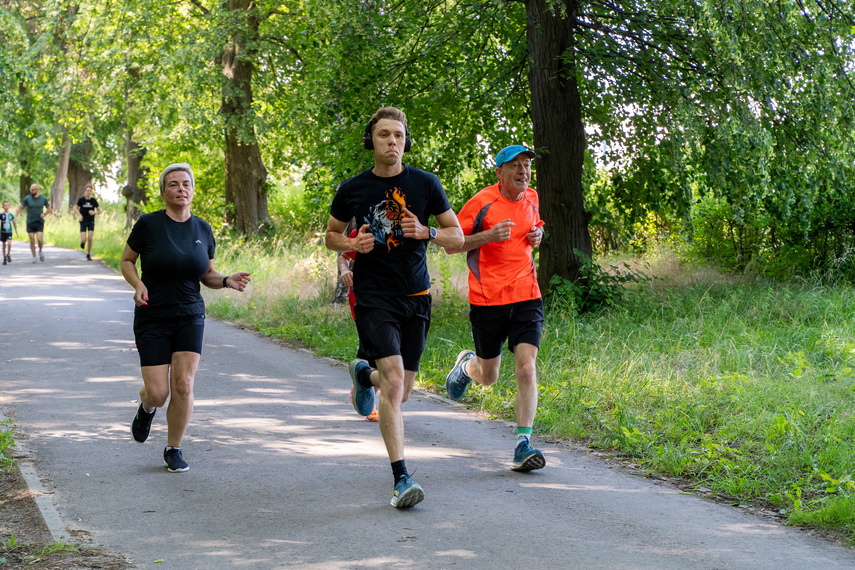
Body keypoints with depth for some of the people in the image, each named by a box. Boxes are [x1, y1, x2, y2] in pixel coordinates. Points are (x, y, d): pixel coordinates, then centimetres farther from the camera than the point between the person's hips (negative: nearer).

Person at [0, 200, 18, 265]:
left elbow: (14, 222, 14)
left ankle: (8, 255, 4)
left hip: (9, 232, 0)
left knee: (9, 243, -19)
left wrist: (16, 230, 20)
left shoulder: (11, 215, 1)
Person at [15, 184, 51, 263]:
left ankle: (40, 251, 14)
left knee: (39, 239, -15)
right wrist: (15, 217, -14)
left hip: (39, 222, -1)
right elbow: (20, 207, 0)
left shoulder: (43, 199, -1)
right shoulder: (27, 199, -3)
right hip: (30, 223, 1)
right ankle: (34, 256, 16)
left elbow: (49, 209, 12)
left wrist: (44, 214, -7)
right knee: (32, 240, 2)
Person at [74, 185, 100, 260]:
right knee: (84, 239, -10)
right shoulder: (81, 199, -7)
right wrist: (79, 215, -12)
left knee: (90, 238, -9)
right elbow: (75, 208, 6)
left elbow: (99, 211, 6)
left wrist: (94, 212, -16)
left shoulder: (93, 200, -4)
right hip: (83, 222, -1)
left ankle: (88, 254, 10)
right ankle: (82, 242, 30)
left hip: (91, 221, 1)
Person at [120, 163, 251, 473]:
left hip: (190, 318, 2)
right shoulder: (148, 224, -8)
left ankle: (174, 450, 10)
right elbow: (126, 261, 4)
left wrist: (226, 281, -8)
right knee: (158, 392, -6)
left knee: (183, 385, -9)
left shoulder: (202, 229, 4)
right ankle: (146, 407, 33)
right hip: (152, 319, -2)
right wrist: (138, 285, -15)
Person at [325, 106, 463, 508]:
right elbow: (332, 235, 15)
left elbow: (457, 236, 7)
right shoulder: (352, 189, 1)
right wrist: (353, 244, -8)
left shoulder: (425, 184, 2)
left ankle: (364, 374, 47)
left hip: (416, 297, 3)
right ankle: (401, 479, -16)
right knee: (393, 382, -19)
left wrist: (426, 232, -13)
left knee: (402, 390, 10)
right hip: (373, 297, -3)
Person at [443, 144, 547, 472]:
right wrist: (489, 236, -21)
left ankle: (523, 446, -14)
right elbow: (450, 245, -7)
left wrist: (537, 235, 7)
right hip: (487, 298, -3)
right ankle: (467, 365, 47)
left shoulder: (532, 199, 9)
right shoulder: (482, 202, -8)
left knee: (526, 368, -14)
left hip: (526, 297, 3)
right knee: (488, 377, 10)